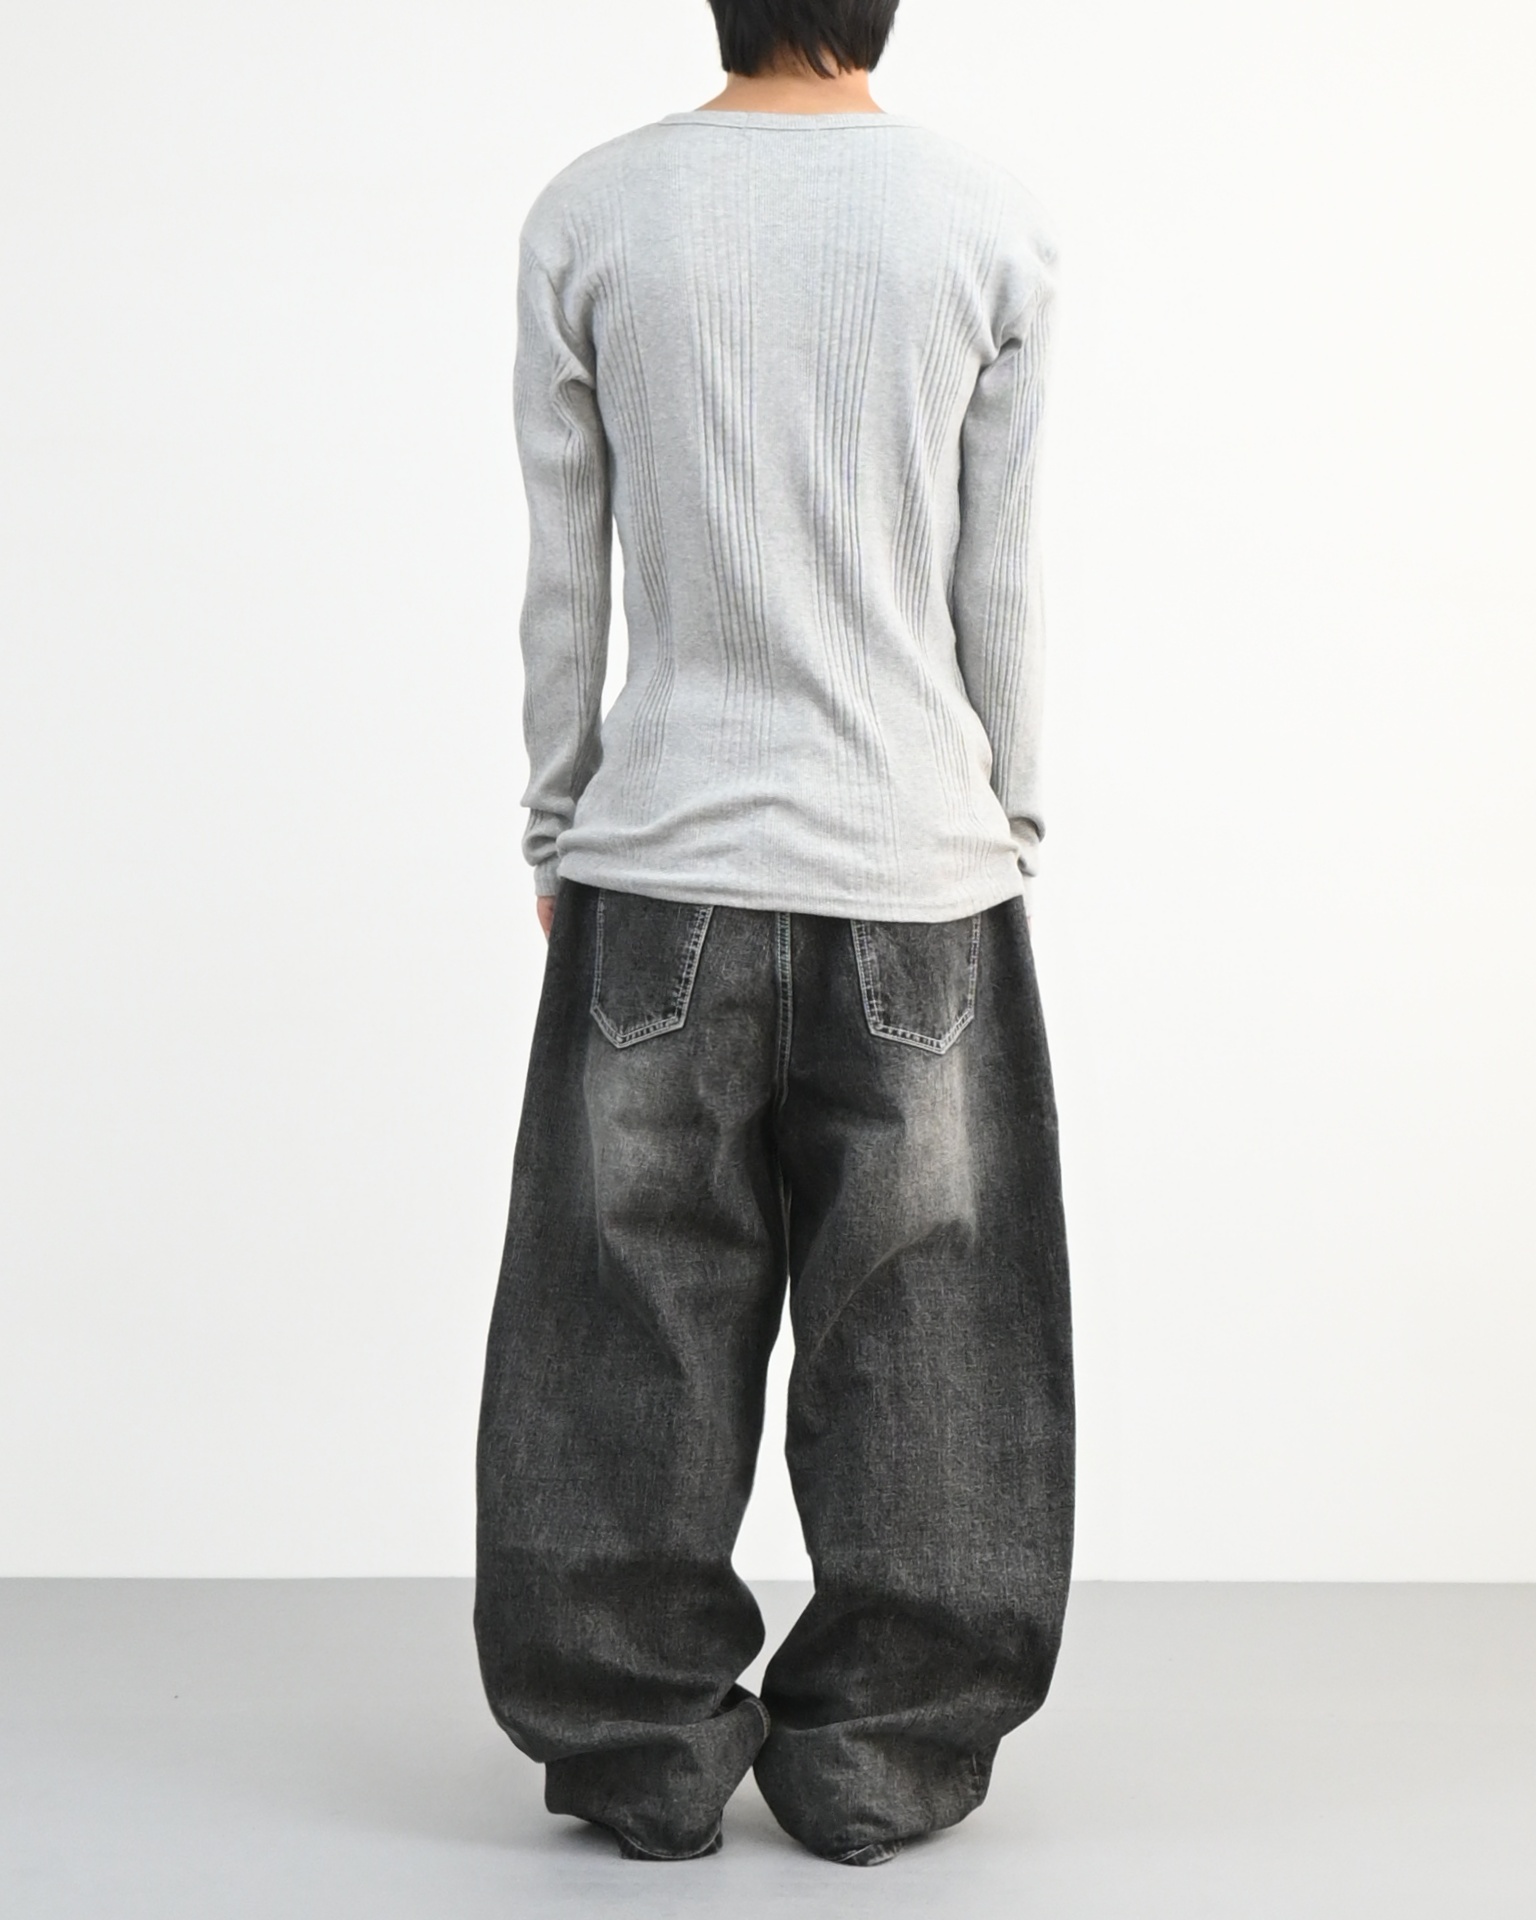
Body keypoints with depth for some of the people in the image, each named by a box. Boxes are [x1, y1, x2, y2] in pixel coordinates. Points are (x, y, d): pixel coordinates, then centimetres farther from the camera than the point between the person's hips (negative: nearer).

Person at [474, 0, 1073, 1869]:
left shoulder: (587, 215, -1)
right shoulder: (992, 224, -2)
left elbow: (563, 576, 2)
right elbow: (997, 586, 2)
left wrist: (557, 834, 12)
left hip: (660, 861, 0)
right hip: (918, 868, 0)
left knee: (634, 1334, 9)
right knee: (912, 1338, 10)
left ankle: (644, 1744, 18)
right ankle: (882, 1752, 18)